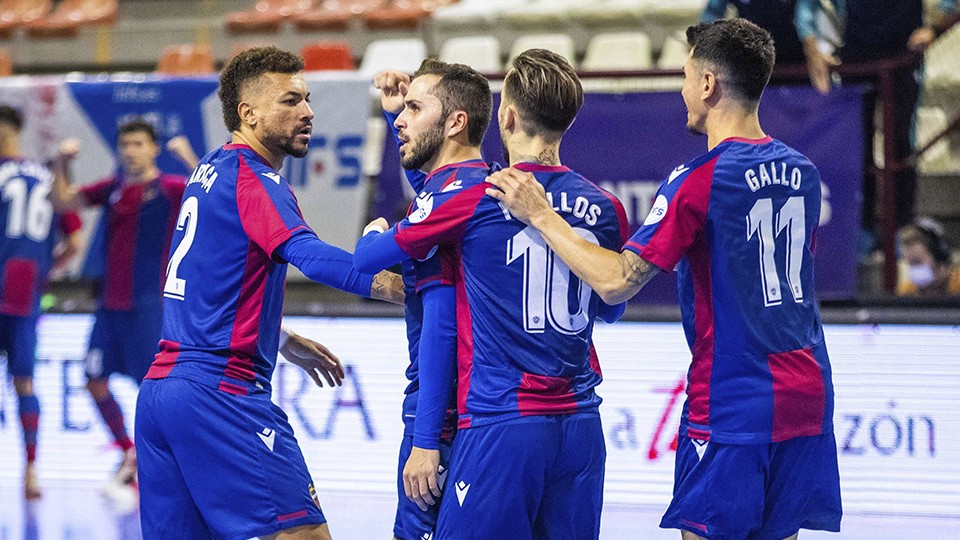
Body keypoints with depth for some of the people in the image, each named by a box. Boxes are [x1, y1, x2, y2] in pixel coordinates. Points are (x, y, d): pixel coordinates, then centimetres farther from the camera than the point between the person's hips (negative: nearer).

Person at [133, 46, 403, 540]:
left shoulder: (209, 169, 19)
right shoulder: (252, 179, -10)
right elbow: (309, 256, -27)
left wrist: (287, 343, 37)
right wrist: (396, 287, -34)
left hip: (158, 387, 10)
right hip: (221, 389, -10)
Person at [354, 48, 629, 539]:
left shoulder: (472, 197, -7)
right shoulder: (604, 208, 6)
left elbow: (366, 260, 4)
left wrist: (374, 233, 26)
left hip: (499, 425, -5)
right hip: (581, 425, 5)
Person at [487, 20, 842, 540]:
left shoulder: (699, 180, -14)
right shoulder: (800, 172, 8)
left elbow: (616, 282, -16)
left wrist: (540, 215, -6)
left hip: (730, 410, -7)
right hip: (806, 401, 7)